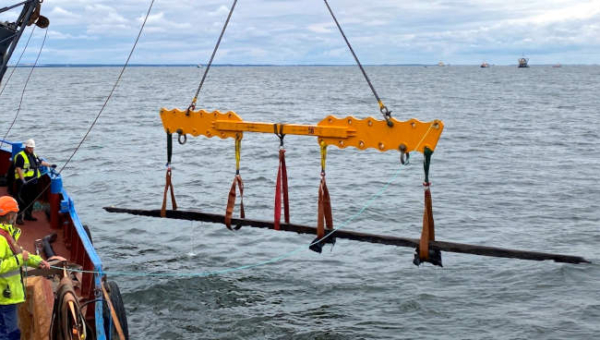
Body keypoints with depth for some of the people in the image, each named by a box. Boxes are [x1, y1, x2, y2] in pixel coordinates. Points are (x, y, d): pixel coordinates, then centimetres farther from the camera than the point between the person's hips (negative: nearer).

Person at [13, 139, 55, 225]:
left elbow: (40, 162, 32)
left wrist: (50, 165, 32)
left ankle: (28, 215, 27)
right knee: (22, 200, -10)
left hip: (33, 181, 9)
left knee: (31, 199, 15)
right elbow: (18, 168, -18)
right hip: (24, 182, -9)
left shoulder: (34, 155, 17)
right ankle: (18, 217, -7)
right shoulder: (20, 156, -11)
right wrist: (23, 180, -25)